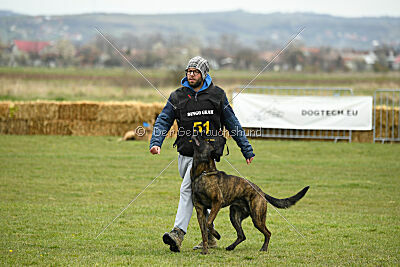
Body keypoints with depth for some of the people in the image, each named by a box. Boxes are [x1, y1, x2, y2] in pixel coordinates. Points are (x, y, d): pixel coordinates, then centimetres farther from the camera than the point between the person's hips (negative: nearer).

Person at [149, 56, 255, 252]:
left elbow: (232, 123, 9)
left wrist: (246, 149, 11)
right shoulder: (177, 96, 6)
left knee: (187, 190, -19)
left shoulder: (217, 95, 3)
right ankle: (210, 237, 23)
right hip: (185, 154, 4)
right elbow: (163, 121, 1)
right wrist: (156, 143, -18)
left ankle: (178, 233, -26)